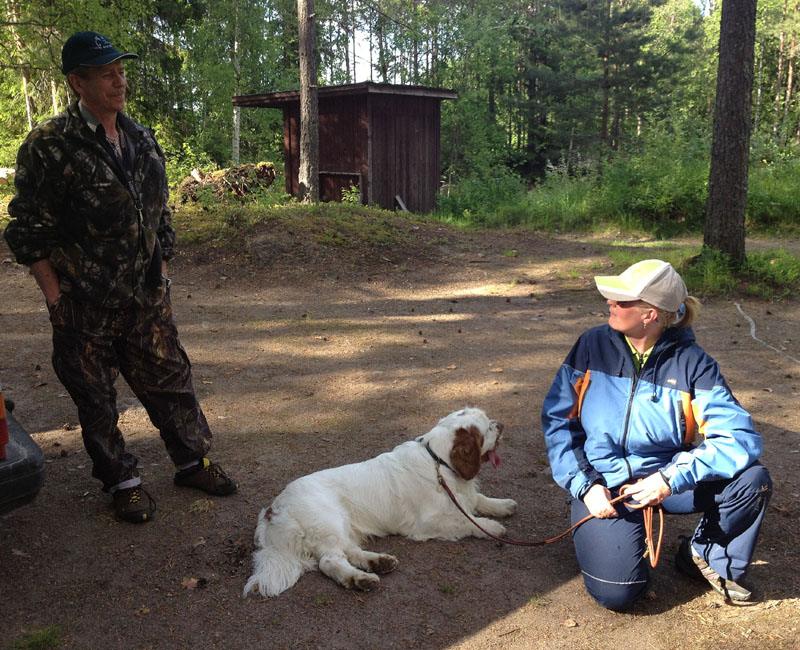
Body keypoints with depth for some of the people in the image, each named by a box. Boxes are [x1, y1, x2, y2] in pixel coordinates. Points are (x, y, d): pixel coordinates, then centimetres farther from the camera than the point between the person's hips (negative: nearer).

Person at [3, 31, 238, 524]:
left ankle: (193, 461, 28)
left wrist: (162, 276, 12)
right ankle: (123, 480, 25)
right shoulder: (50, 146, -10)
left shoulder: (142, 141, 9)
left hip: (146, 299, 5)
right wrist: (56, 297, -11)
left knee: (170, 380, 12)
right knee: (96, 398, 8)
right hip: (86, 306, -4)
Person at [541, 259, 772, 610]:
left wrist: (671, 479, -27)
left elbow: (740, 438, -17)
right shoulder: (593, 345, -6)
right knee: (616, 591, -22)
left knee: (753, 479, -24)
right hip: (604, 485, -1)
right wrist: (584, 485, -14)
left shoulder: (691, 362, -9)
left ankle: (708, 555, 5)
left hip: (666, 478, 1)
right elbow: (557, 418, -3)